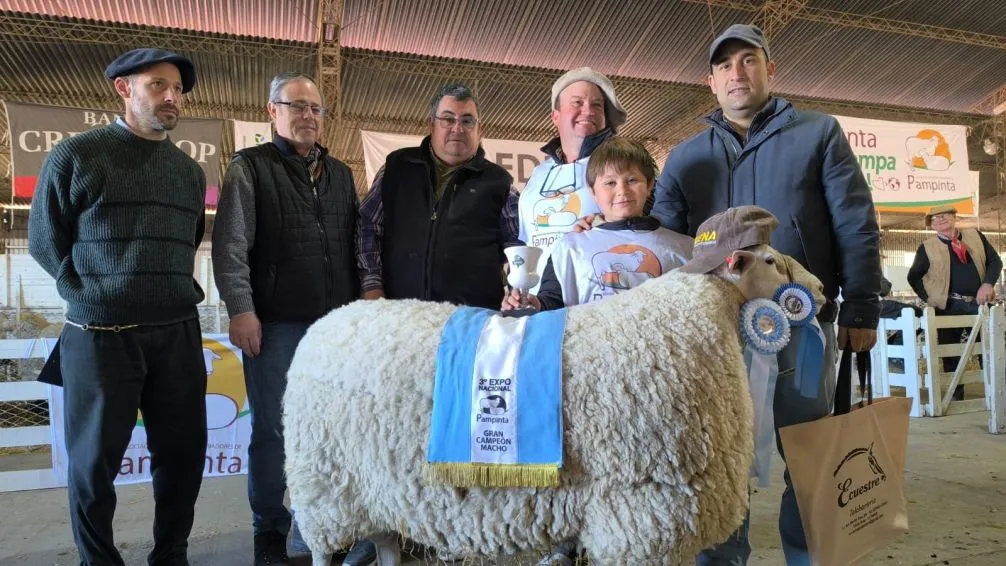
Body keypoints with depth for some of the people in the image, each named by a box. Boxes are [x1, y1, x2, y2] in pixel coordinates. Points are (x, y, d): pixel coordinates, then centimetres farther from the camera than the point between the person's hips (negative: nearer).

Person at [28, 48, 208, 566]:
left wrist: (178, 293, 11)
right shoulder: (76, 155, 0)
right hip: (101, 335, -4)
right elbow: (44, 240, 3)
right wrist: (91, 297, -1)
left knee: (183, 452, 9)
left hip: (178, 334, 4)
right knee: (94, 460, 7)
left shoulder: (189, 170, 13)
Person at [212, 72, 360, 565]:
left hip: (336, 322, 4)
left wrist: (359, 302, 13)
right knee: (272, 429, 3)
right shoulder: (250, 167, 3)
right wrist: (241, 310, -13)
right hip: (275, 322, -4)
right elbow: (230, 245, -5)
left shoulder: (339, 173, 17)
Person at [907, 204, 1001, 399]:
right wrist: (929, 297, -2)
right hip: (949, 307, -2)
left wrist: (988, 284, -8)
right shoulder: (927, 248, 2)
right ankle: (956, 397, 13)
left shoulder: (975, 236, 9)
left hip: (980, 303, 2)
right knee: (951, 354, 3)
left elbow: (995, 260, 8)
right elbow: (913, 276, 8)